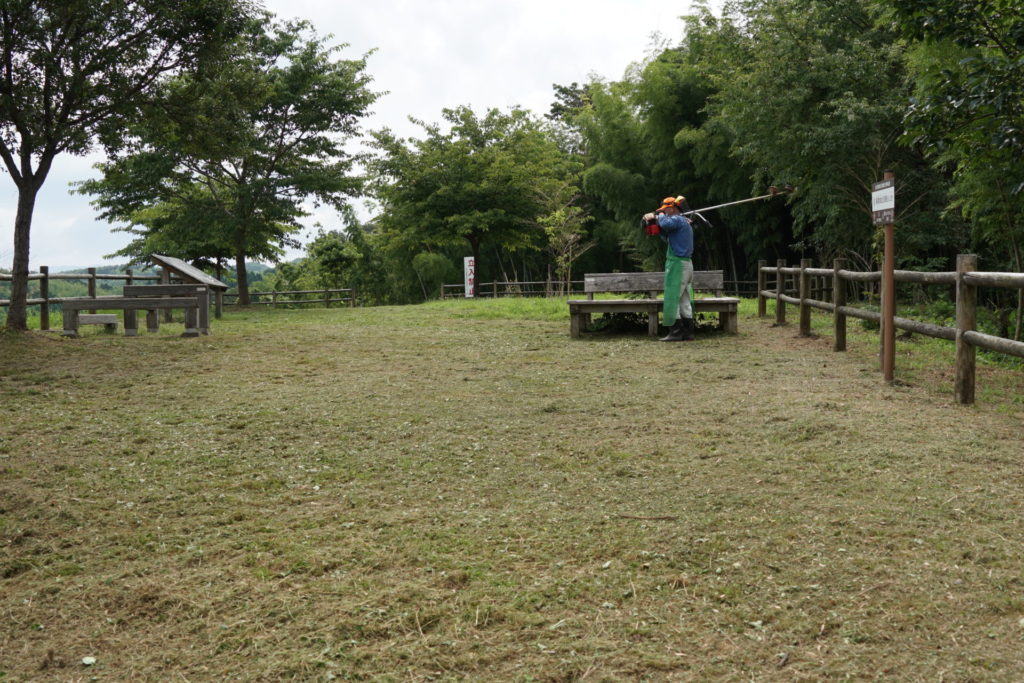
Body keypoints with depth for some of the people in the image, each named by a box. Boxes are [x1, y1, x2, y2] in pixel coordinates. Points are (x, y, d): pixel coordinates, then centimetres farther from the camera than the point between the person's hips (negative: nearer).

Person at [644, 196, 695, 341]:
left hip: (677, 264, -10)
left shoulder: (678, 220, -10)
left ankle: (676, 332, -6)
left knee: (672, 299, -6)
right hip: (686, 263, 10)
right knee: (684, 300, 10)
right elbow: (668, 237, 26)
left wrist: (660, 215, -10)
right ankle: (688, 332, 10)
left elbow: (666, 224, -31)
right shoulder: (685, 222, 20)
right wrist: (658, 228, 10)